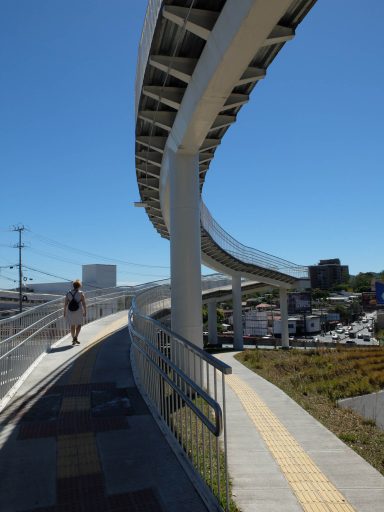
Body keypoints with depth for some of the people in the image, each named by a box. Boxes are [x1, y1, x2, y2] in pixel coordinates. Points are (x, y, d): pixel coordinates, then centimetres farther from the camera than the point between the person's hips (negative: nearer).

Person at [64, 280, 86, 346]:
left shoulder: (68, 293, 1)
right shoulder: (80, 293, -7)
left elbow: (65, 304, -1)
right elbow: (84, 303, -9)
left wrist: (64, 312, 6)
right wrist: (85, 311, 0)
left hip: (70, 311, 3)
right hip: (78, 311, -3)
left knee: (72, 325, 14)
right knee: (78, 325, 12)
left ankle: (73, 340, 17)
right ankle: (75, 337, -6)